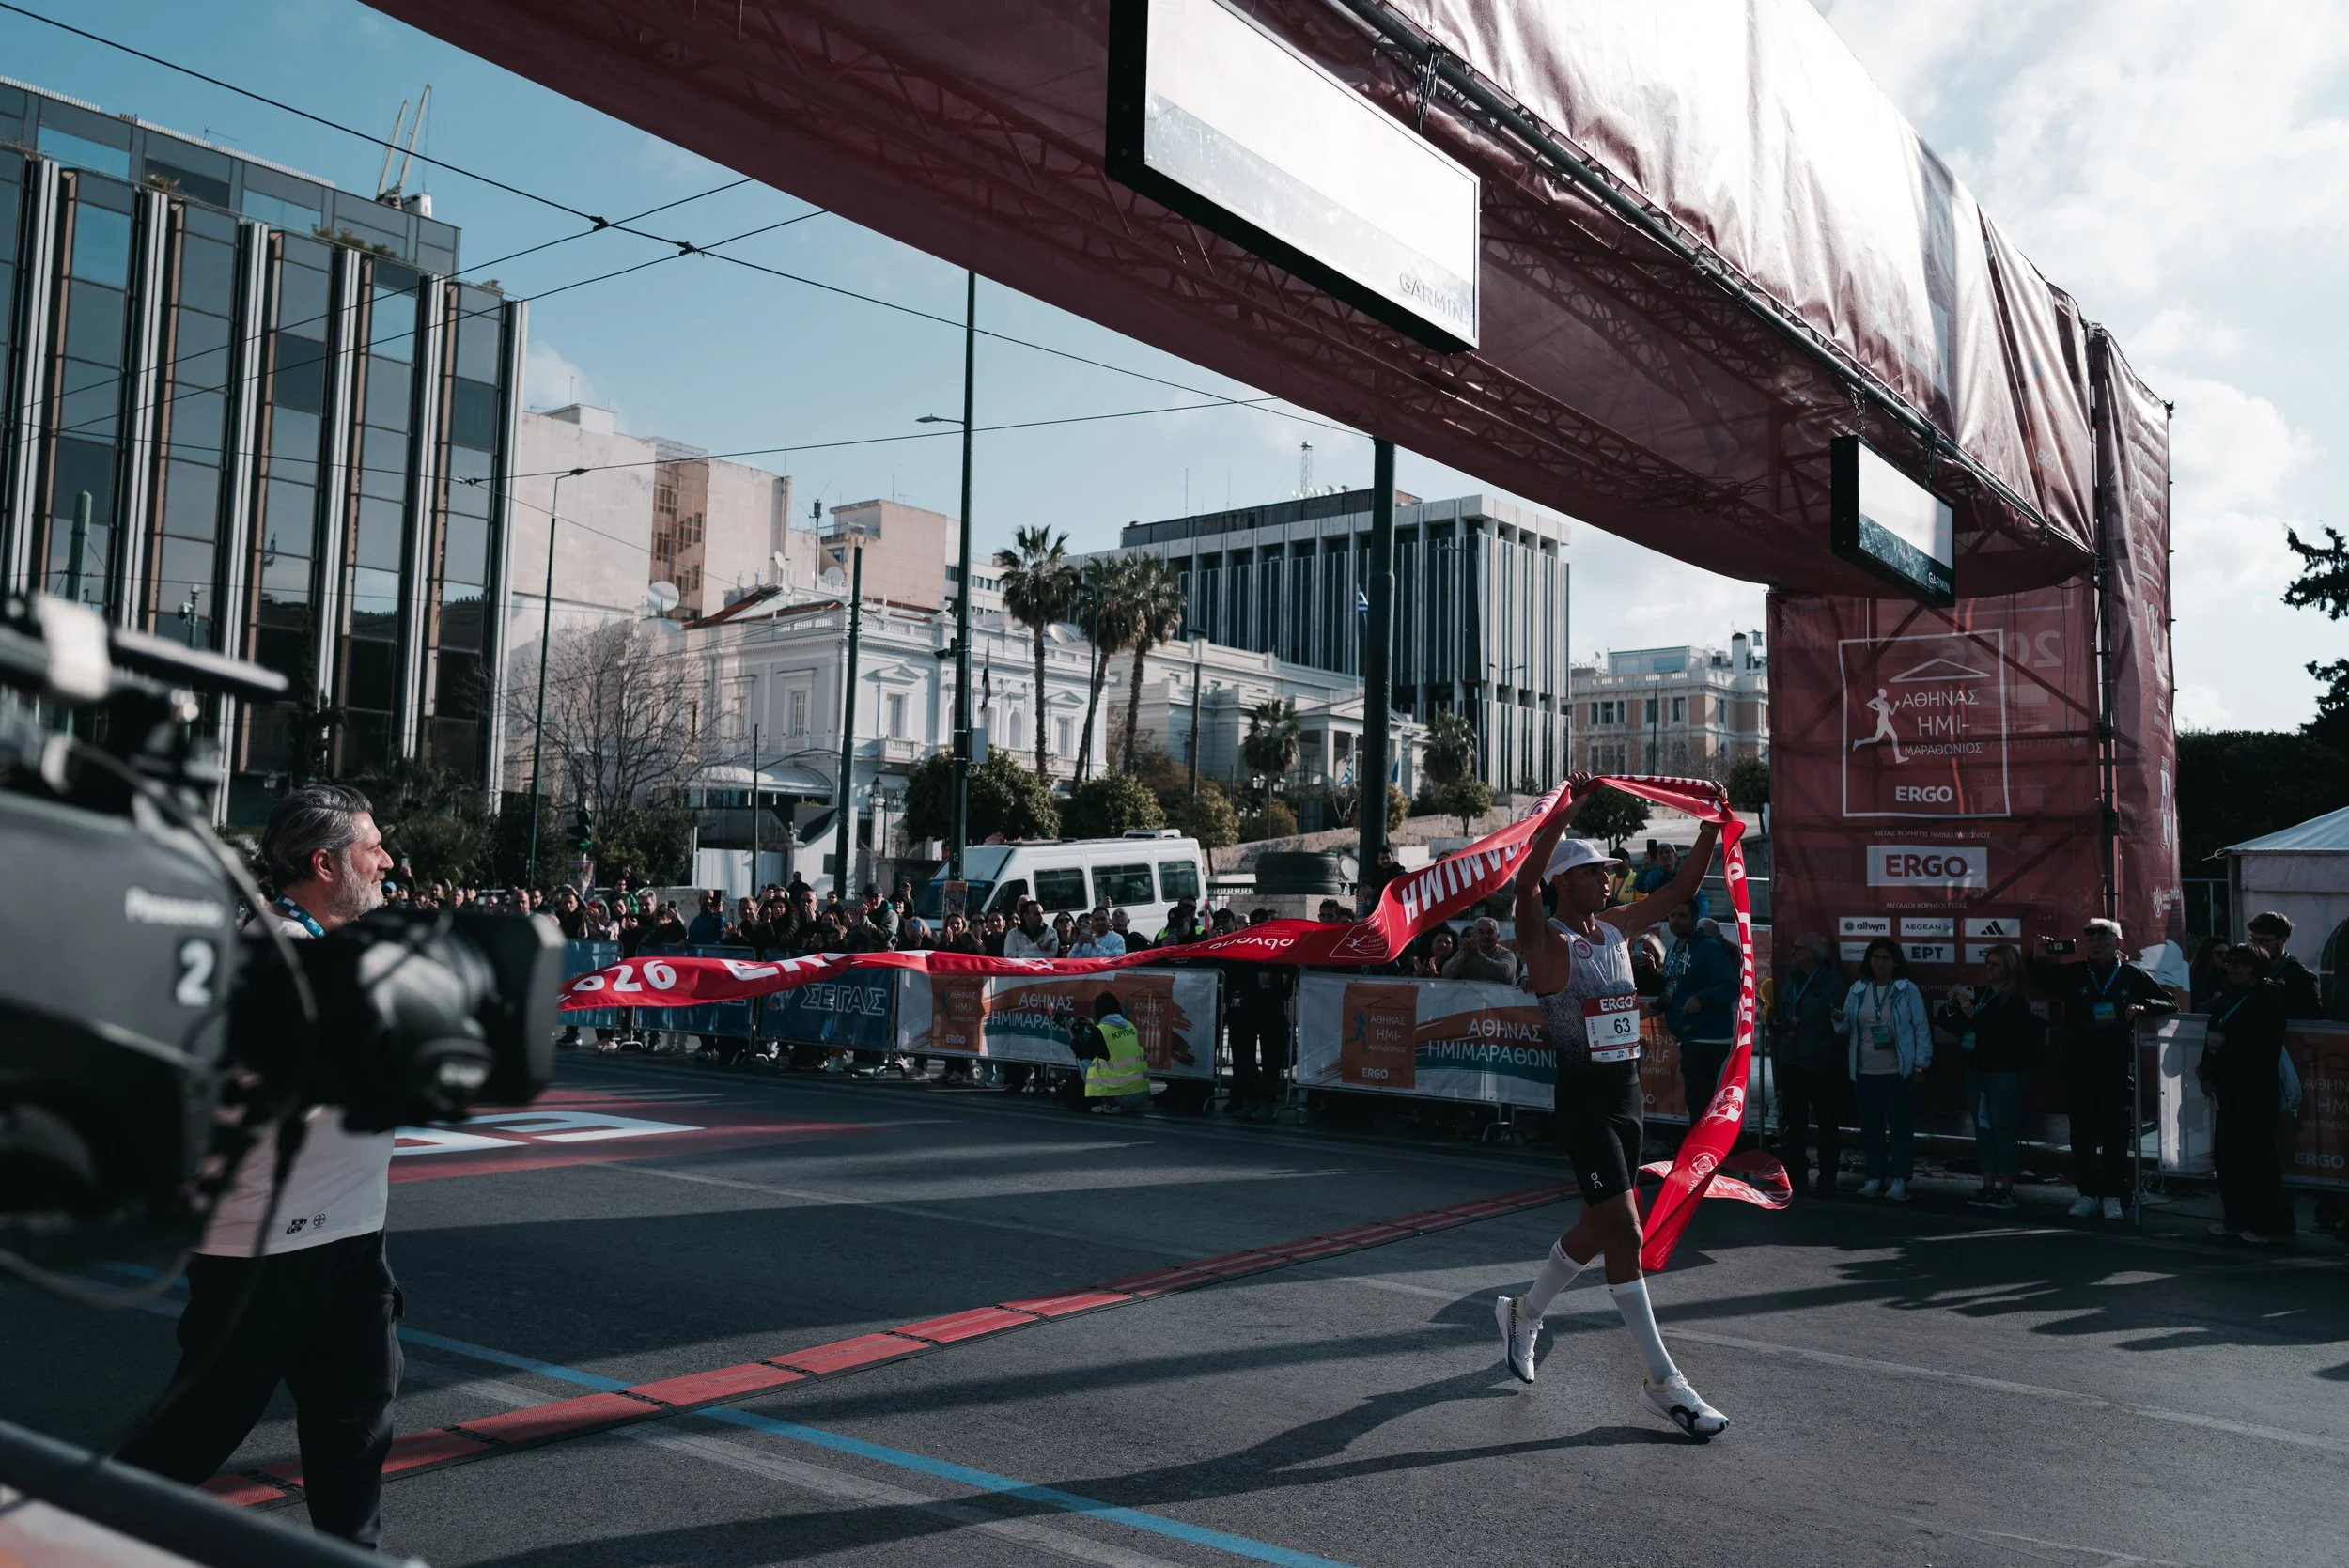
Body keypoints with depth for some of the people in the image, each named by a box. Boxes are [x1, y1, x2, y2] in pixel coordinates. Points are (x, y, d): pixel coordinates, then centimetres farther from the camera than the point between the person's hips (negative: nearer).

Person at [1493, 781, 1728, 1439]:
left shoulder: (1616, 928, 12)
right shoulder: (1546, 940, -10)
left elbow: (1681, 887, 18)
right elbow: (1524, 885, -30)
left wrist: (1712, 827, 7)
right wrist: (1562, 813, -34)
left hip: (1627, 1090, 8)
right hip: (1585, 1095, -8)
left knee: (1600, 1226, 16)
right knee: (1623, 1228, -10)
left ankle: (1524, 1312, 38)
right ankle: (1661, 1382, -5)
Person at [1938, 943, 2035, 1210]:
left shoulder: (2016, 1002, -9)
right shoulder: (1979, 994, 10)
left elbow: (2000, 1035, -22)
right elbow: (1948, 1024, 16)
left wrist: (1973, 1014, -24)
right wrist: (1951, 1005, -2)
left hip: (2006, 1075, -7)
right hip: (1977, 1072, 7)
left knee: (2005, 1130, -4)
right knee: (1983, 1129, 9)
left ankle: (2006, 1189, 1)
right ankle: (1988, 1186, 14)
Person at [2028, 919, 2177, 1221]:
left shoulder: (2133, 976, 5)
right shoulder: (2073, 974, 9)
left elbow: (2169, 1005, 6)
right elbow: (2041, 979, 9)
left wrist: (2142, 1007, -14)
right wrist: (2039, 957, -11)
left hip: (2118, 1068, -2)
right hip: (2079, 1068, 2)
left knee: (2116, 1135, 2)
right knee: (2082, 1135, 5)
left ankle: (2112, 1195, 11)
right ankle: (2087, 1193, 13)